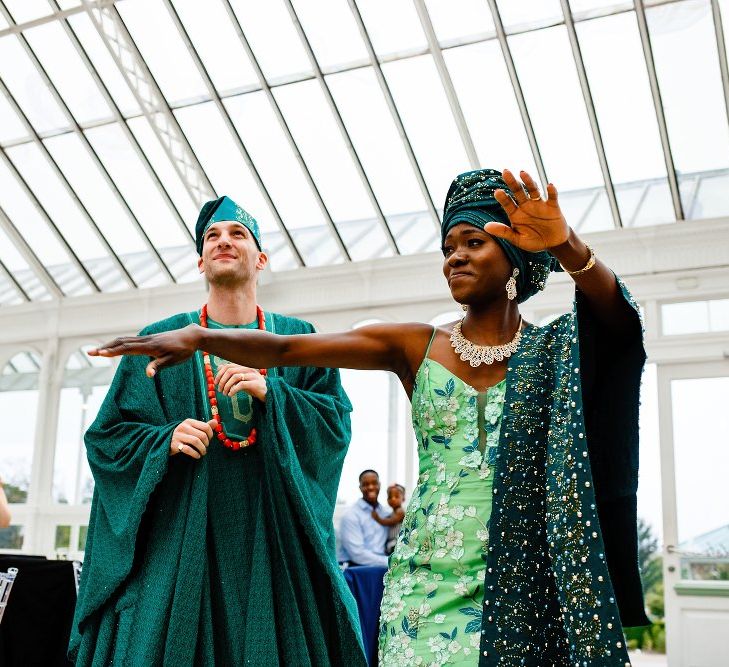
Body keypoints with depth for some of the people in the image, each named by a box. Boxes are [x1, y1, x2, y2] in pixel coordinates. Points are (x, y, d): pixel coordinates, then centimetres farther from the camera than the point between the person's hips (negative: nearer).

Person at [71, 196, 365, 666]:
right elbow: (107, 435, 5)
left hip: (274, 534, 1)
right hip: (179, 534, 0)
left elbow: (337, 421, -2)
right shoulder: (161, 340, 8)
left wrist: (270, 392, -16)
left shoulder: (299, 341, 9)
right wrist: (165, 440, -14)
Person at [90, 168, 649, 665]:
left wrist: (566, 247, -39)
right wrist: (199, 337, -20)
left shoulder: (553, 351, 2)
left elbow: (616, 314, -19)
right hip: (428, 581, 1)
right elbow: (289, 348, -6)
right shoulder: (416, 347, 4)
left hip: (524, 583, -1)